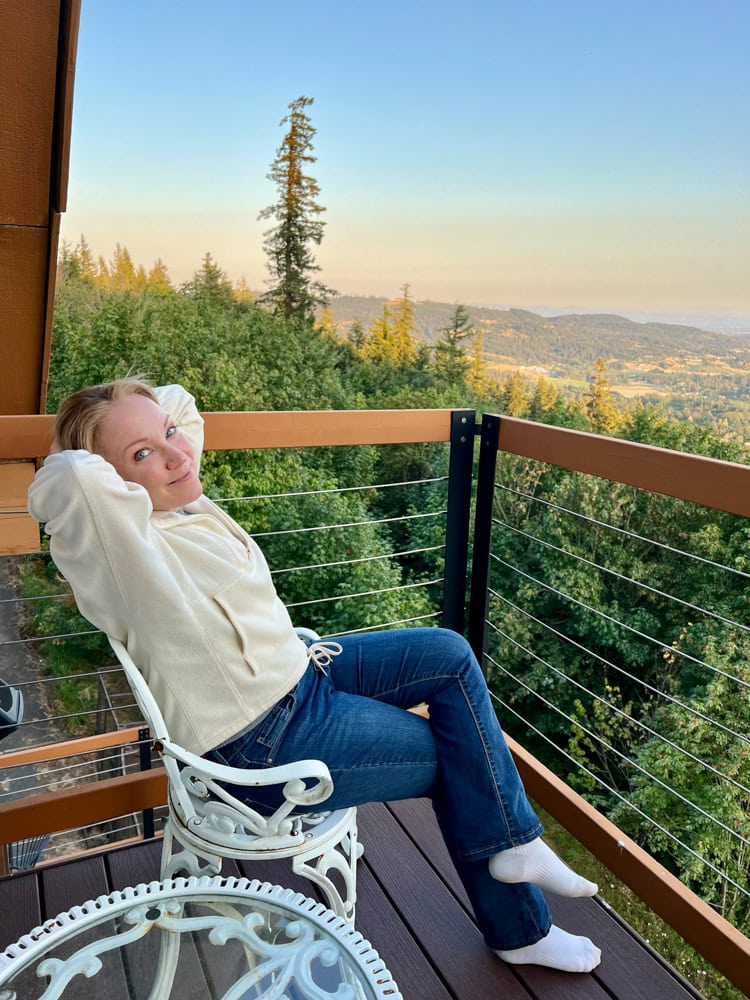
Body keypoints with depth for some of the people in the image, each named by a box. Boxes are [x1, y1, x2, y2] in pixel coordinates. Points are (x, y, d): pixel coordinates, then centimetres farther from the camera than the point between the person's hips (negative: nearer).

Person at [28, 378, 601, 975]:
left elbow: (181, 402, 16)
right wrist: (80, 464, -26)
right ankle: (519, 930, 29)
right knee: (460, 761, 3)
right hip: (266, 744, -9)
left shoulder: (178, 502, -2)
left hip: (299, 674, 9)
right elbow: (70, 477, -47)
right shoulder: (128, 548, -26)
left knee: (450, 655, 6)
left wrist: (159, 418, -3)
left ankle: (512, 843, 15)